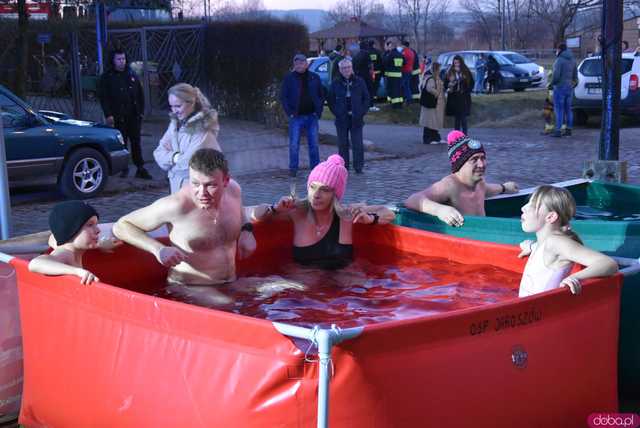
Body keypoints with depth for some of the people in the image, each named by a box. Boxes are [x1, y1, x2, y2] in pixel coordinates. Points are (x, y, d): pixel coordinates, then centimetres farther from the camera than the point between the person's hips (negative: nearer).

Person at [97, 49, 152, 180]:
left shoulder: (132, 75, 13)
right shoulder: (107, 77, 2)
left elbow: (140, 95, 15)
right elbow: (103, 97, -3)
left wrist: (141, 111, 7)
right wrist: (108, 114, -12)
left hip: (134, 116, 3)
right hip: (118, 117, -3)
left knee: (136, 142, 3)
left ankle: (140, 169, 5)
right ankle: (124, 168, 12)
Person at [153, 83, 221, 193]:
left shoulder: (203, 128, -14)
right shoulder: (175, 123, 7)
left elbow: (192, 161, -18)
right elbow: (159, 153, 7)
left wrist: (170, 157, -2)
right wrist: (176, 157, -12)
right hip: (177, 186, 7)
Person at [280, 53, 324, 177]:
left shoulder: (315, 78, 6)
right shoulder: (289, 78, 0)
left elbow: (321, 96, 12)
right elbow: (283, 96, 1)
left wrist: (318, 111, 2)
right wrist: (289, 112, -8)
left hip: (312, 116, 2)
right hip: (296, 116, -2)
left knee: (314, 144, 7)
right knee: (294, 144, -3)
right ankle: (293, 168, 5)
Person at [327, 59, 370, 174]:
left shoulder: (359, 81, 3)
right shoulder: (335, 83, 3)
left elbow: (366, 98, 8)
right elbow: (330, 100, 10)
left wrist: (362, 112, -2)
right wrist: (336, 112, -1)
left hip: (356, 118, -1)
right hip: (341, 119, 1)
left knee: (357, 144, -2)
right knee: (343, 144, 5)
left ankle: (358, 167, 5)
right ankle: (344, 167, 13)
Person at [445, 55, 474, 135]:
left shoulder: (466, 72, 3)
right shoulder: (450, 72, 6)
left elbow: (471, 83, 7)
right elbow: (445, 83, 6)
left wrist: (466, 91, -6)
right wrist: (449, 85, -15)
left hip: (463, 98, -1)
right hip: (453, 98, 1)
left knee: (463, 118, -4)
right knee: (456, 118, 6)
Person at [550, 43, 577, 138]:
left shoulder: (559, 60, -15)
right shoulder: (572, 60, 11)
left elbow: (556, 74, -22)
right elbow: (575, 75, 13)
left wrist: (552, 83, -5)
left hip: (560, 87, -8)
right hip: (569, 87, 8)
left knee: (559, 109, -6)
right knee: (568, 109, 12)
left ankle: (558, 131, -7)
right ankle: (569, 129, 16)